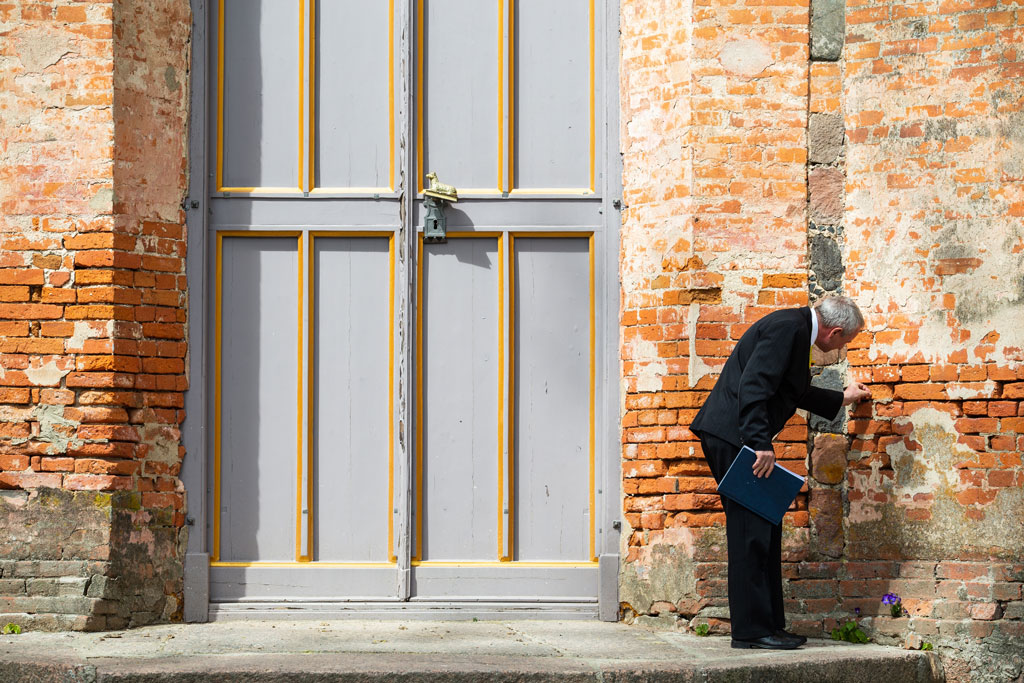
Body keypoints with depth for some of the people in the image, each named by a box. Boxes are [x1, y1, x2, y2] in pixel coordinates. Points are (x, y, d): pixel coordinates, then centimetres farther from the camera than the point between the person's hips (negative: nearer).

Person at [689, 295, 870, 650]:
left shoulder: (796, 327, 17)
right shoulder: (788, 327, -15)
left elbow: (796, 391, 32)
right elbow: (754, 386, -24)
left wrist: (842, 398, 45)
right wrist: (760, 444, -28)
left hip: (742, 437, 11)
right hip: (734, 436, -11)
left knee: (764, 529, 11)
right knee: (752, 531, -9)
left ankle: (769, 624, 15)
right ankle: (752, 629, -7)